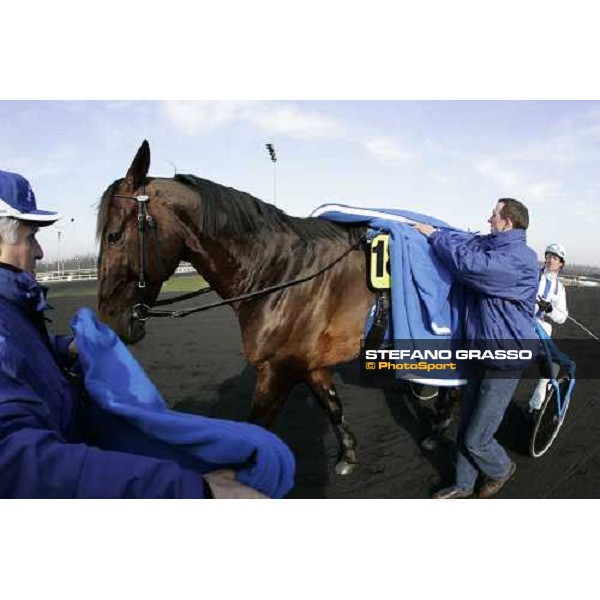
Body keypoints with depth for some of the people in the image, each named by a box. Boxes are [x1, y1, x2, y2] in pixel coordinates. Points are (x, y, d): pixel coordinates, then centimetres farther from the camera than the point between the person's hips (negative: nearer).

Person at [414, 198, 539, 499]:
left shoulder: (521, 258, -22)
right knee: (466, 427, 17)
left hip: (504, 362, -8)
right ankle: (463, 485, 35)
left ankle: (501, 469, 35)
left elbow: (469, 263, -31)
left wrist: (434, 235, -19)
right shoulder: (490, 245, 6)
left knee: (475, 439, 3)